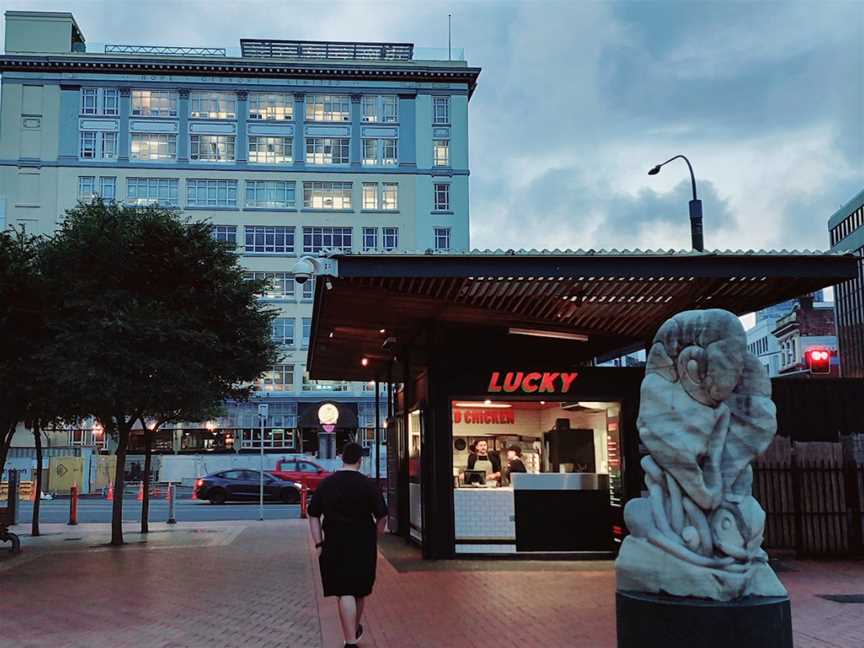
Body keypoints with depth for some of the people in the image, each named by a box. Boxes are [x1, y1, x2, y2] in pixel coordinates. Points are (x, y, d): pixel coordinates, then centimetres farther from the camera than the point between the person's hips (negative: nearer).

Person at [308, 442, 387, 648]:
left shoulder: (326, 484, 1)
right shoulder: (368, 484, -7)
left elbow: (313, 516, 4)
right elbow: (381, 517, -7)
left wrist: (319, 544, 6)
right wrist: (374, 538, 8)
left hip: (334, 546, 0)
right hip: (363, 545, 0)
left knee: (345, 593, 0)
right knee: (360, 591, 19)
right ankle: (355, 630, 39)